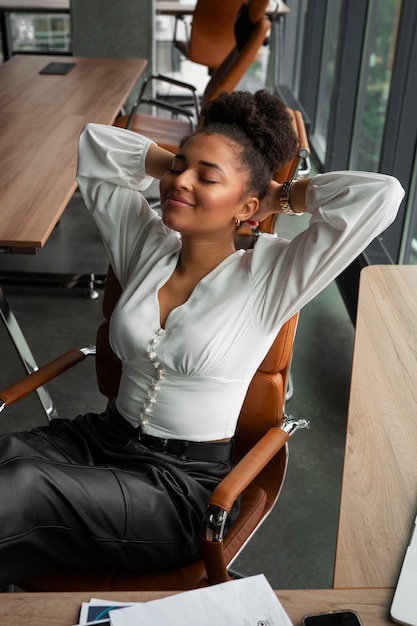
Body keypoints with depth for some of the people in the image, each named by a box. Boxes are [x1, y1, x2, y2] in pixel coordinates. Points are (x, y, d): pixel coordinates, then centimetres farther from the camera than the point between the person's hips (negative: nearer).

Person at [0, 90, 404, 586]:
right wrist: (176, 163, 9)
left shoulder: (269, 276, -10)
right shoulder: (145, 243, 4)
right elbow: (95, 142, 17)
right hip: (104, 437, 5)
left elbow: (382, 194, -20)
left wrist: (282, 195, -6)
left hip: (187, 480, -5)